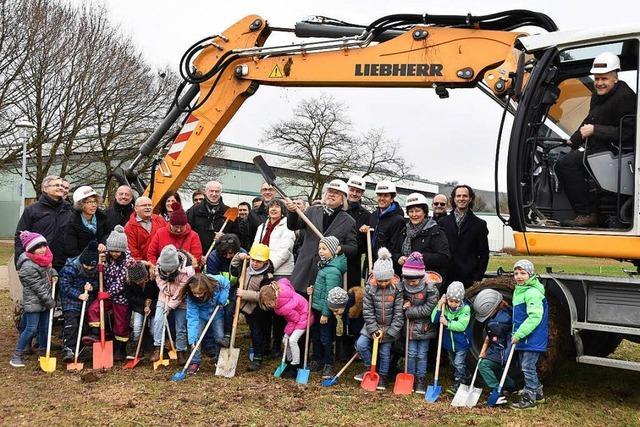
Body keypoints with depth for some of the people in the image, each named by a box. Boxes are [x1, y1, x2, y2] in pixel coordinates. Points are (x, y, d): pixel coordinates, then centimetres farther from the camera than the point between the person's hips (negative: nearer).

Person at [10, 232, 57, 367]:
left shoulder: (43, 260, 4)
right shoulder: (28, 267, -22)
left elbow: (49, 268, 29)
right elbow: (38, 288, -21)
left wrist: (53, 274, 7)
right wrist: (50, 302, -16)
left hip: (45, 302, 8)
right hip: (33, 303, -8)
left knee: (45, 328, 13)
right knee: (31, 329, -7)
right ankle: (16, 356, 5)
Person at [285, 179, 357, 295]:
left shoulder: (349, 221, 7)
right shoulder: (312, 211, 12)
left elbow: (353, 248, 5)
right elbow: (293, 226, 4)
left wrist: (339, 248, -16)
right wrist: (293, 212, -16)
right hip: (305, 268, 2)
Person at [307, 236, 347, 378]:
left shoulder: (333, 270, -22)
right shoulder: (324, 266, 8)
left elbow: (330, 294, -22)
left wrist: (326, 313, -20)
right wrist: (313, 289, 1)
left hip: (326, 310, -9)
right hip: (317, 308, 9)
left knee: (325, 338, 2)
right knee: (315, 335, 18)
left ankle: (329, 364, 17)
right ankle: (317, 361, 32)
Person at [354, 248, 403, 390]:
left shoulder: (397, 288, -16)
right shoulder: (370, 287, -11)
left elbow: (399, 313, -13)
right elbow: (367, 311, -8)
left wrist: (389, 332, -15)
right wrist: (374, 329, -15)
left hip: (390, 326, -2)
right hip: (373, 325, 2)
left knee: (385, 352, 5)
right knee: (361, 344, -11)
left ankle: (383, 377, 27)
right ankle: (369, 368, 13)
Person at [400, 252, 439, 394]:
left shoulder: (430, 289, -18)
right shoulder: (403, 287, -7)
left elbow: (427, 309, -20)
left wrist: (409, 311, -18)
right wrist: (404, 304, -15)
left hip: (425, 327, -2)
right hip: (410, 326, 2)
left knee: (422, 354, 9)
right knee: (411, 353, 9)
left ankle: (420, 380, 20)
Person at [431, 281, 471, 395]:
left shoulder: (465, 308, -19)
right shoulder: (444, 307, -7)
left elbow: (461, 325, -27)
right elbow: (434, 319, -14)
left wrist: (447, 323, -27)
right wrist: (439, 306, -22)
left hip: (461, 342, -5)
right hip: (449, 342, 5)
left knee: (459, 363, -9)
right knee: (453, 363, 19)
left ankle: (458, 385, 1)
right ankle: (461, 380, 37)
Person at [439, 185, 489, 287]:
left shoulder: (480, 224, 8)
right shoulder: (443, 222, 11)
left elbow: (484, 254, 6)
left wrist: (477, 278, -3)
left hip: (469, 279, -1)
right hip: (446, 278, 1)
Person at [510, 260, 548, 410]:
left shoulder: (533, 293, -19)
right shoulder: (518, 291, 12)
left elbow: (534, 317, -25)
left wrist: (519, 334, -23)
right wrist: (515, 334, 17)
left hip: (533, 338, -10)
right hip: (522, 338, 10)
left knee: (528, 367, -4)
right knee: (526, 366, 18)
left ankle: (529, 399, 6)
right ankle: (537, 393, 33)